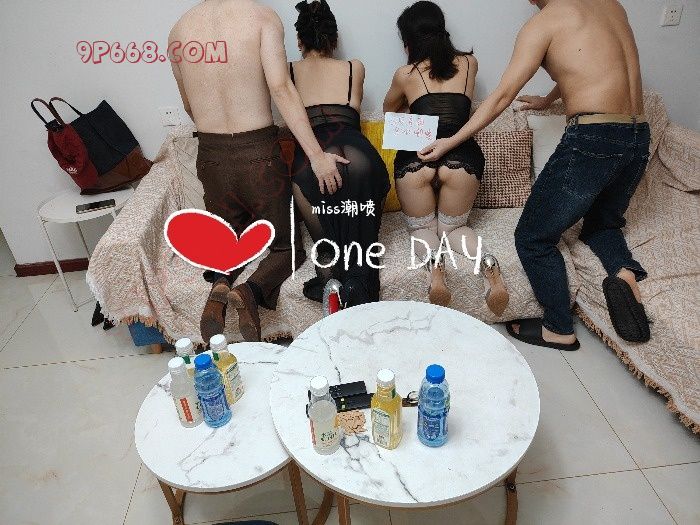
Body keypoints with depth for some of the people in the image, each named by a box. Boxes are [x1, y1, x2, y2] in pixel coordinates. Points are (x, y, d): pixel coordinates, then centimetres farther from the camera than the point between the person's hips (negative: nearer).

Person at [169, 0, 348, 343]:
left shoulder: (179, 31, 8)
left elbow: (189, 106, 17)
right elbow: (280, 88, -19)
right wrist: (316, 155, -21)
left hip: (211, 157, 4)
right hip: (260, 153, -4)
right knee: (286, 246, 14)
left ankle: (220, 283, -8)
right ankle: (251, 291, -16)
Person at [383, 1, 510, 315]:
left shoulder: (406, 74, 11)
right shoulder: (469, 63, 17)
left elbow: (389, 109, 32)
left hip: (415, 159, -2)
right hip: (462, 159, 2)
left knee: (421, 228, 20)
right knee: (453, 227, 22)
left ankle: (433, 262, -16)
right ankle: (488, 264, -11)